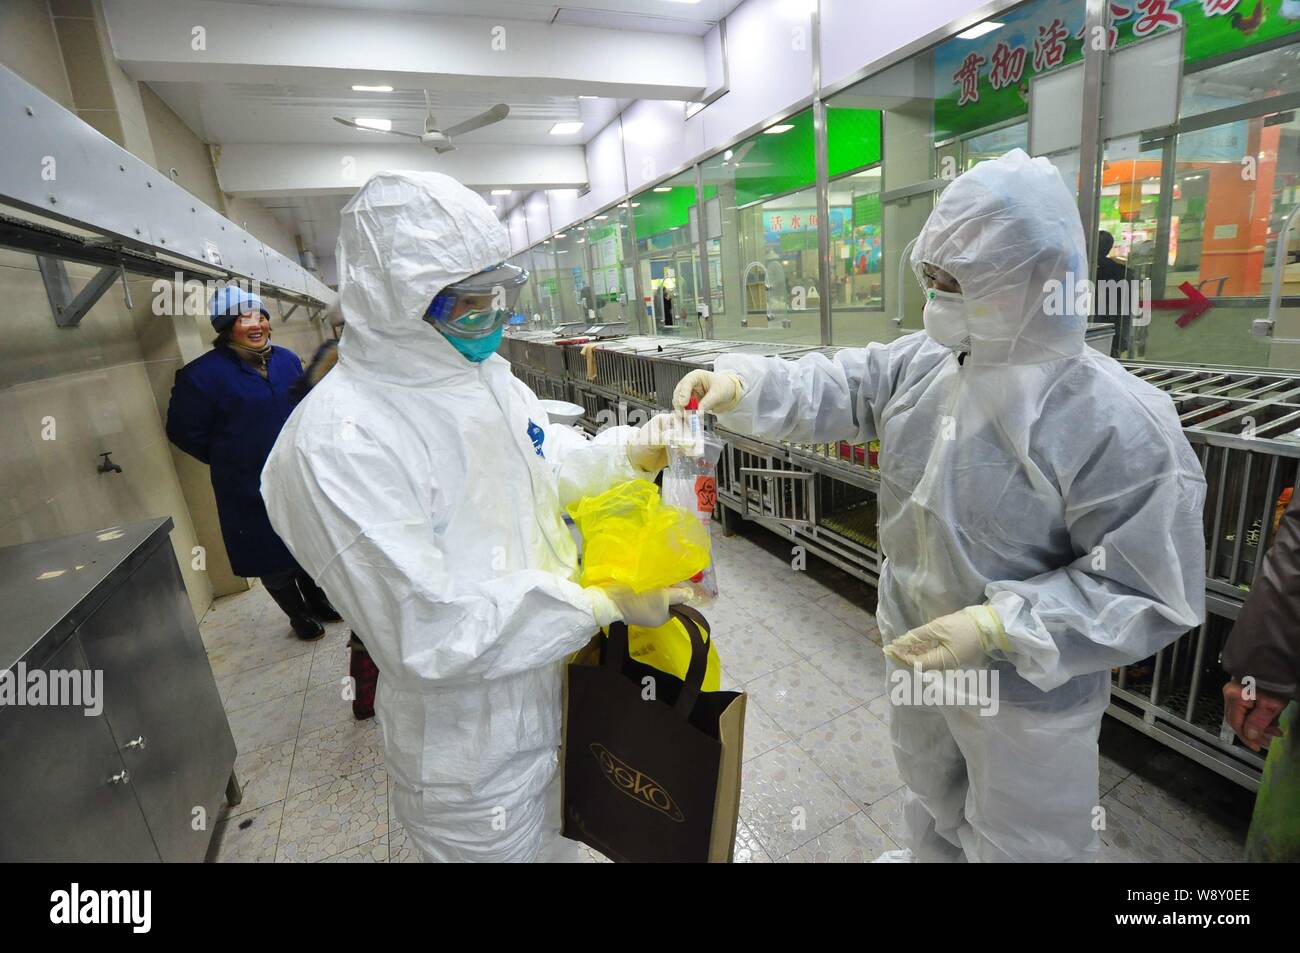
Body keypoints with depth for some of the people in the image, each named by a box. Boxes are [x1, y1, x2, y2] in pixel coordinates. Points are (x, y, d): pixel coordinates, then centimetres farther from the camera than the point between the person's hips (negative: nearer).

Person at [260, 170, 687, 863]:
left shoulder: (485, 375, -1)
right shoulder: (335, 442, -27)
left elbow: (549, 463, 13)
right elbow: (425, 634, -29)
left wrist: (628, 450, -6)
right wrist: (600, 605, -27)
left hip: (553, 695, 7)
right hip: (474, 752, -7)